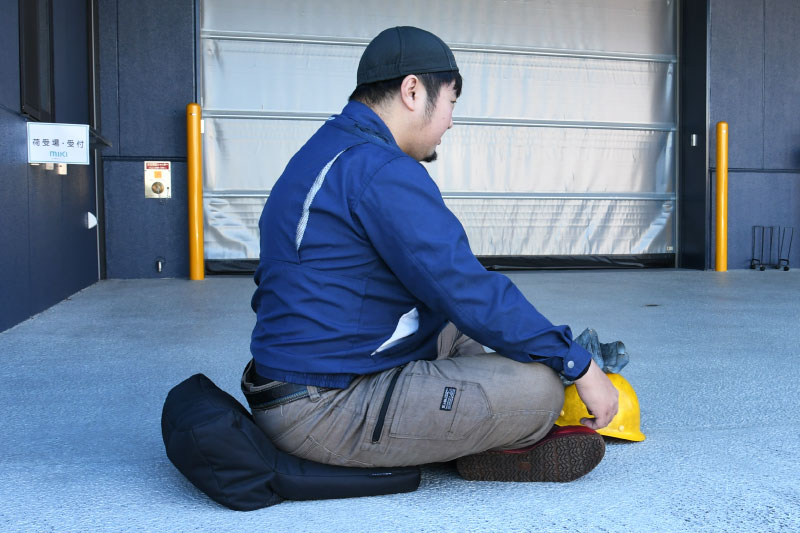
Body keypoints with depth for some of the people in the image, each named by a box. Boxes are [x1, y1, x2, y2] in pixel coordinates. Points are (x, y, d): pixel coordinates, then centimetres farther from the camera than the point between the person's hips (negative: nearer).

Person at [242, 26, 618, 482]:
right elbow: (470, 293, -20)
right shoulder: (380, 171, -19)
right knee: (537, 388, -17)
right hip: (325, 414, -11)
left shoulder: (326, 154, 15)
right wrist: (579, 365, -9)